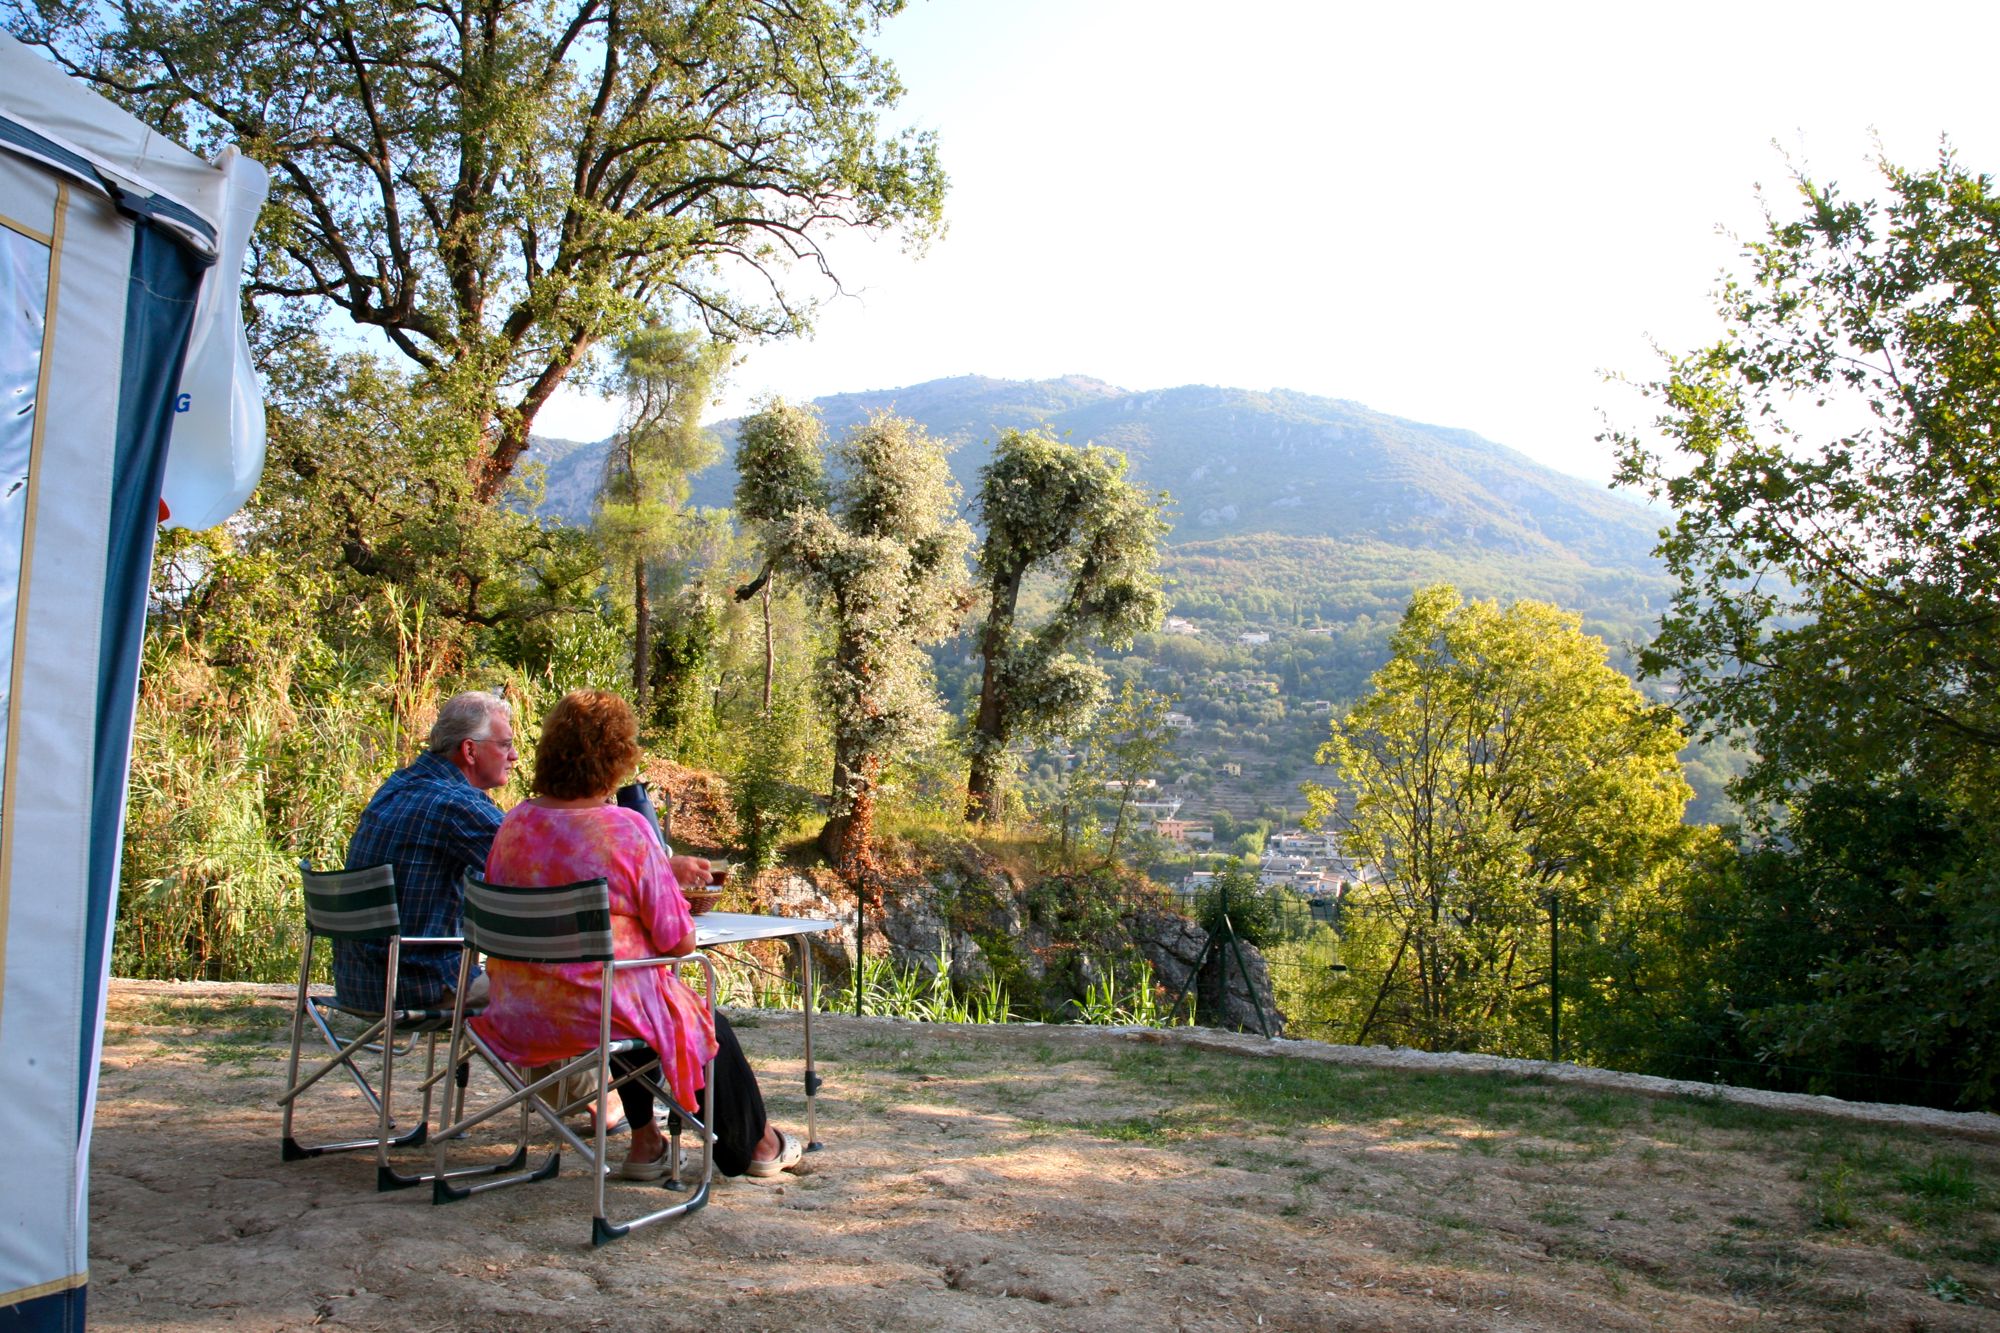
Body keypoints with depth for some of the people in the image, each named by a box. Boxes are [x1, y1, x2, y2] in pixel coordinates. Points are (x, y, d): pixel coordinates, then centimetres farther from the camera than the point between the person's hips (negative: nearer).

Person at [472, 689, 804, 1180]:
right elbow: (678, 941, -16)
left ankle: (645, 1144, 45)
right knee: (710, 1027, 24)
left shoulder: (515, 824, -2)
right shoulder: (627, 829, -20)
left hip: (520, 1015, 6)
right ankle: (754, 1144, 42)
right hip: (603, 1013, -6)